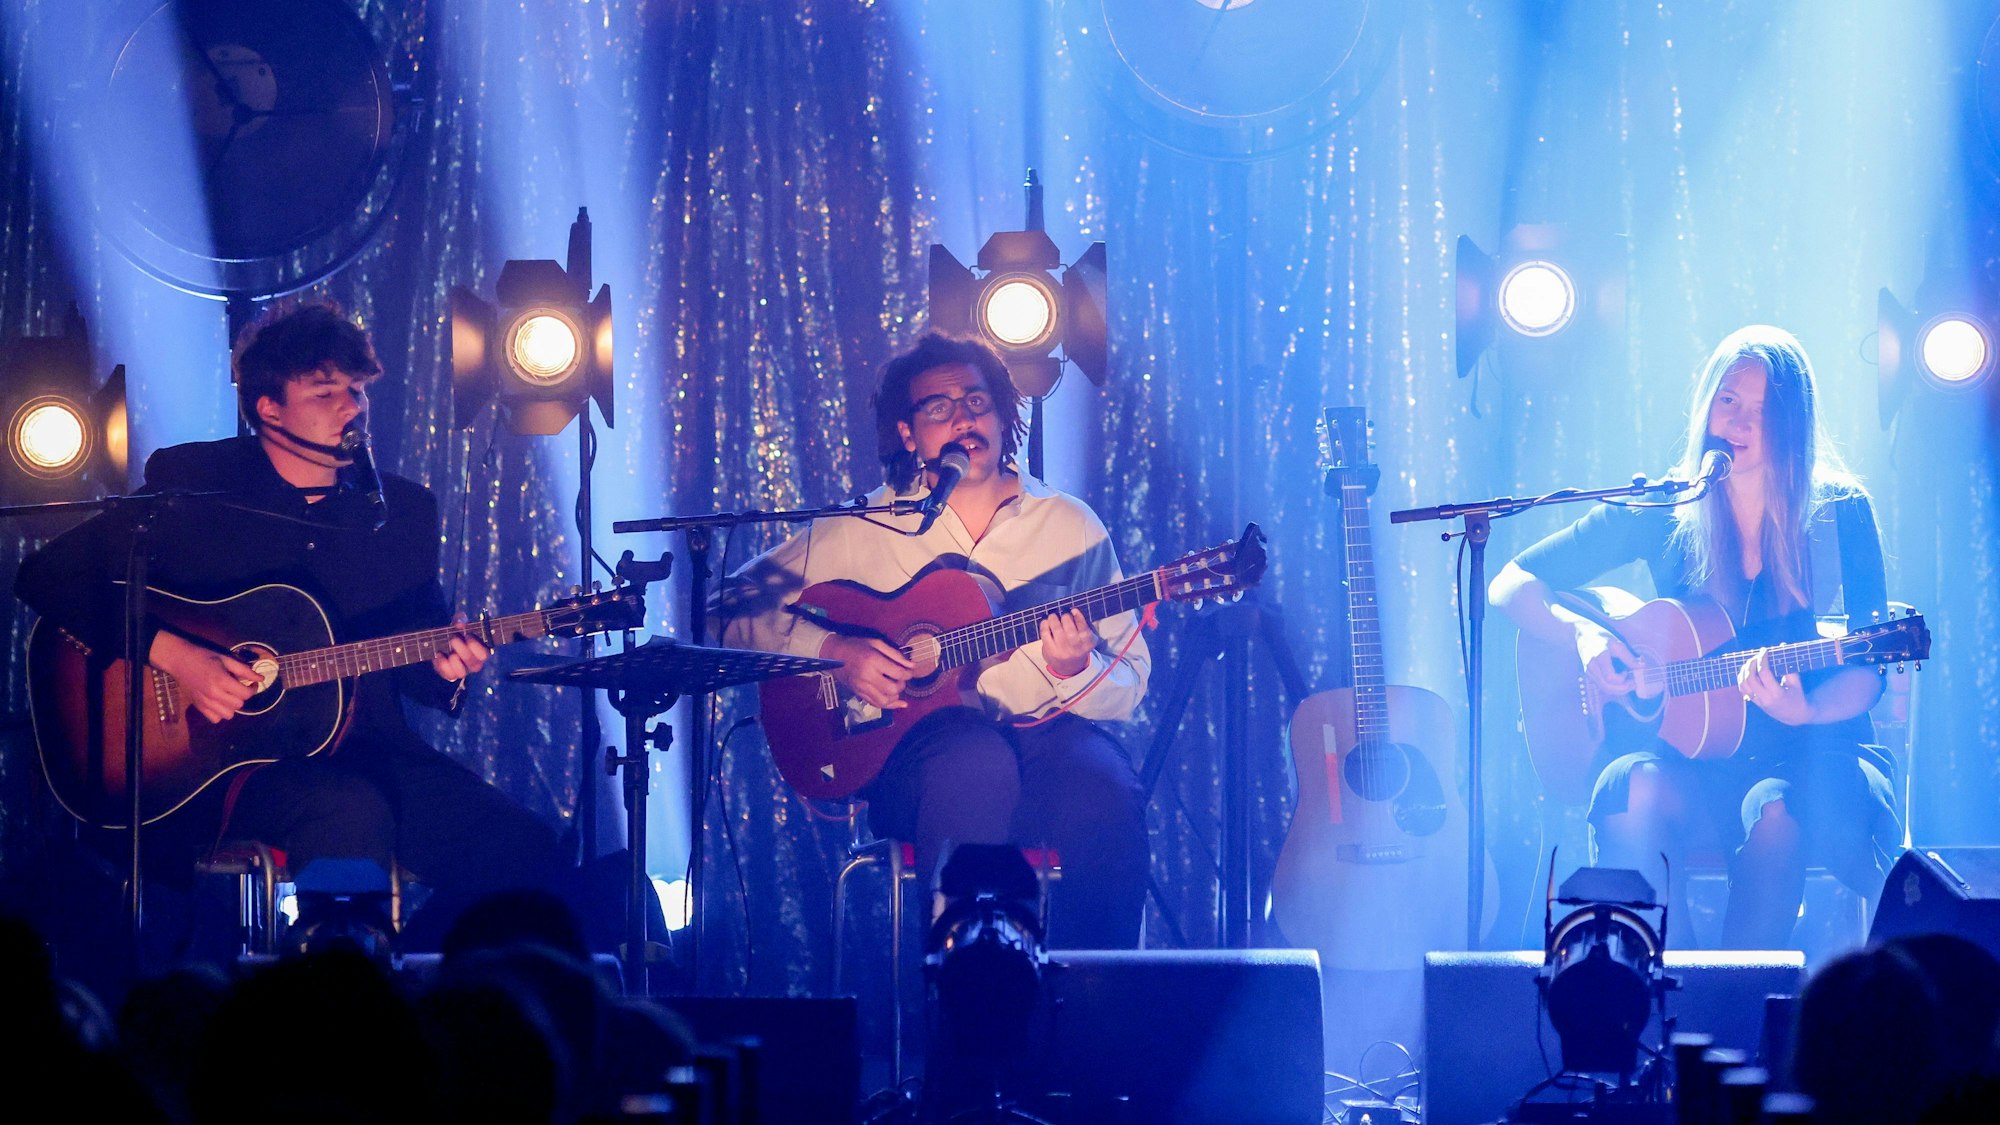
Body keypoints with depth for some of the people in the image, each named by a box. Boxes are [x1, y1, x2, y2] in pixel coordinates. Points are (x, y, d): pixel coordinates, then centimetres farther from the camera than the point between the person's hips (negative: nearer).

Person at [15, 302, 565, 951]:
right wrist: (170, 653, -17)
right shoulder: (188, 481, 0)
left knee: (524, 852, -20)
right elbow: (46, 577, -5)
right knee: (352, 809, -37)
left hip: (366, 754, 4)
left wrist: (442, 667, -7)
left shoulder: (404, 510, 12)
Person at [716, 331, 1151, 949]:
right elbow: (734, 606, 5)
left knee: (1102, 788, -34)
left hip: (1045, 730, 1)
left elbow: (1129, 684, 9)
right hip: (918, 736, -1)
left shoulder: (1072, 526, 12)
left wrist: (1075, 670, -14)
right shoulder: (867, 527, 9)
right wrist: (834, 652, -11)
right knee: (976, 764, -37)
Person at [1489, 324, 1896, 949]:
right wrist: (1583, 633, -15)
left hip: (1811, 752, -1)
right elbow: (1511, 586, 5)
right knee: (1635, 789, -34)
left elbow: (1866, 673, -3)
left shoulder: (1839, 512, -1)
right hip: (1695, 761, 1)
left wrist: (1806, 710, -25)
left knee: (1777, 809, -37)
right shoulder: (1662, 513, 2)